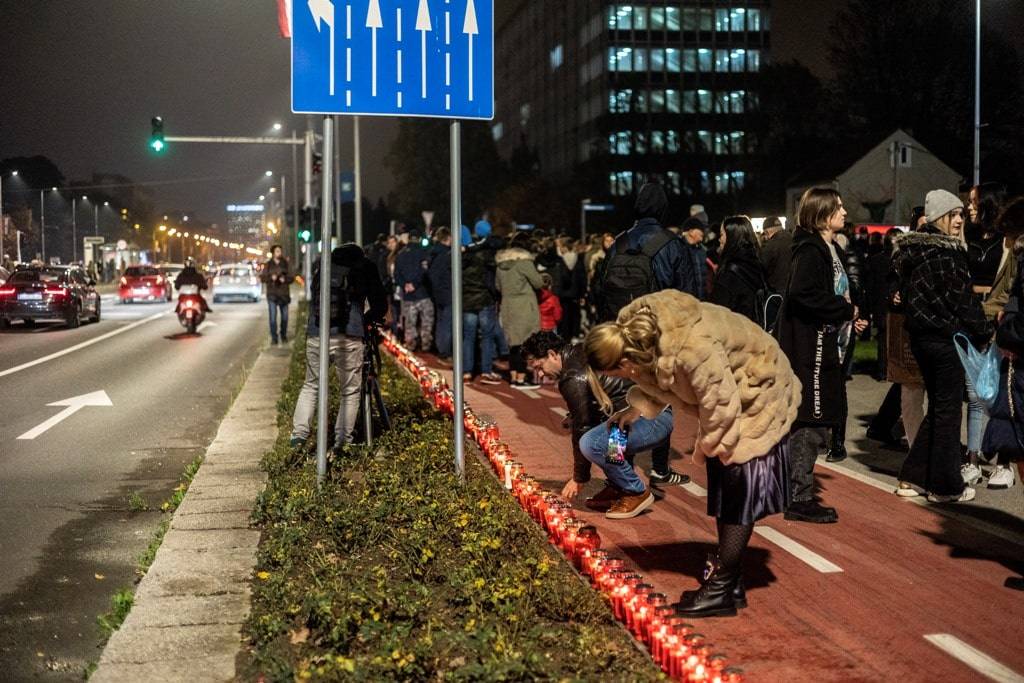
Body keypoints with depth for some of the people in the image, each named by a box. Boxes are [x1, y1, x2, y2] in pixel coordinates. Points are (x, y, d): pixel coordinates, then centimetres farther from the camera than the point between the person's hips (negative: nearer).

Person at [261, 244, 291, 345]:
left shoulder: (286, 264, 4)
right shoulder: (268, 265, 3)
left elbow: (291, 277, 2)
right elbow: (262, 277, 0)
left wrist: (285, 279, -18)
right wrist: (271, 277, -18)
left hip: (284, 293, 1)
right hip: (272, 293, -1)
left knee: (285, 316, 7)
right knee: (273, 316, -9)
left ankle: (283, 335, 26)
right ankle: (274, 337, -5)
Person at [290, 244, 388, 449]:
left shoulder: (320, 264, 17)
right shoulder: (365, 266, 8)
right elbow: (380, 303, 7)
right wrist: (367, 319, 26)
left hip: (316, 337, 3)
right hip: (348, 339, -3)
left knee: (310, 385, 20)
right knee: (350, 391, 10)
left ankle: (299, 434, 11)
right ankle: (342, 442, 9)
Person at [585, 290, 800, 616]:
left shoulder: (692, 351, -41)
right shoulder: (633, 329, -13)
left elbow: (721, 404, -29)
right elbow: (655, 379, 7)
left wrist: (706, 446, -14)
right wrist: (636, 408, -6)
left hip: (756, 399, -9)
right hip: (726, 396, 9)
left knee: (737, 492, -8)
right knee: (722, 489, 13)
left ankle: (721, 590, -3)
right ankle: (730, 582, 22)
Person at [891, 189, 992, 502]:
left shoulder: (911, 250, 9)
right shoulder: (947, 251, -16)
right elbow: (963, 298, -15)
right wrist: (985, 332, -4)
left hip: (921, 335, 8)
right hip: (946, 337, -8)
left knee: (938, 407, 18)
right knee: (949, 409, 2)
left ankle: (912, 476, 20)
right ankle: (945, 486, 9)